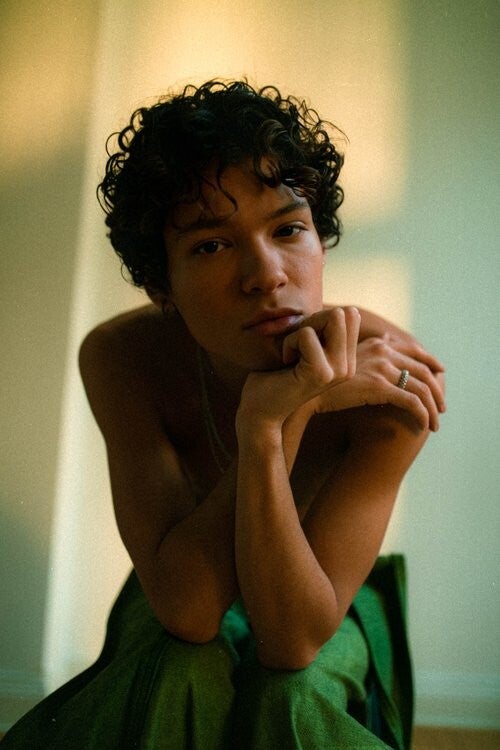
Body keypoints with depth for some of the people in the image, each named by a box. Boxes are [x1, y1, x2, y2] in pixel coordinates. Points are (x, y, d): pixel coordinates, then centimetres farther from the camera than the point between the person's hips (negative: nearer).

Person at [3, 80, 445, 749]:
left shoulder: (393, 374, -29)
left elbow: (293, 640, -31)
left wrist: (265, 428, -45)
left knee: (294, 696, -30)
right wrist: (284, 412, -44)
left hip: (326, 622, 1)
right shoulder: (120, 358, -24)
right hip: (178, 626, 0)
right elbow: (187, 608, -32)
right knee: (182, 674, -31)